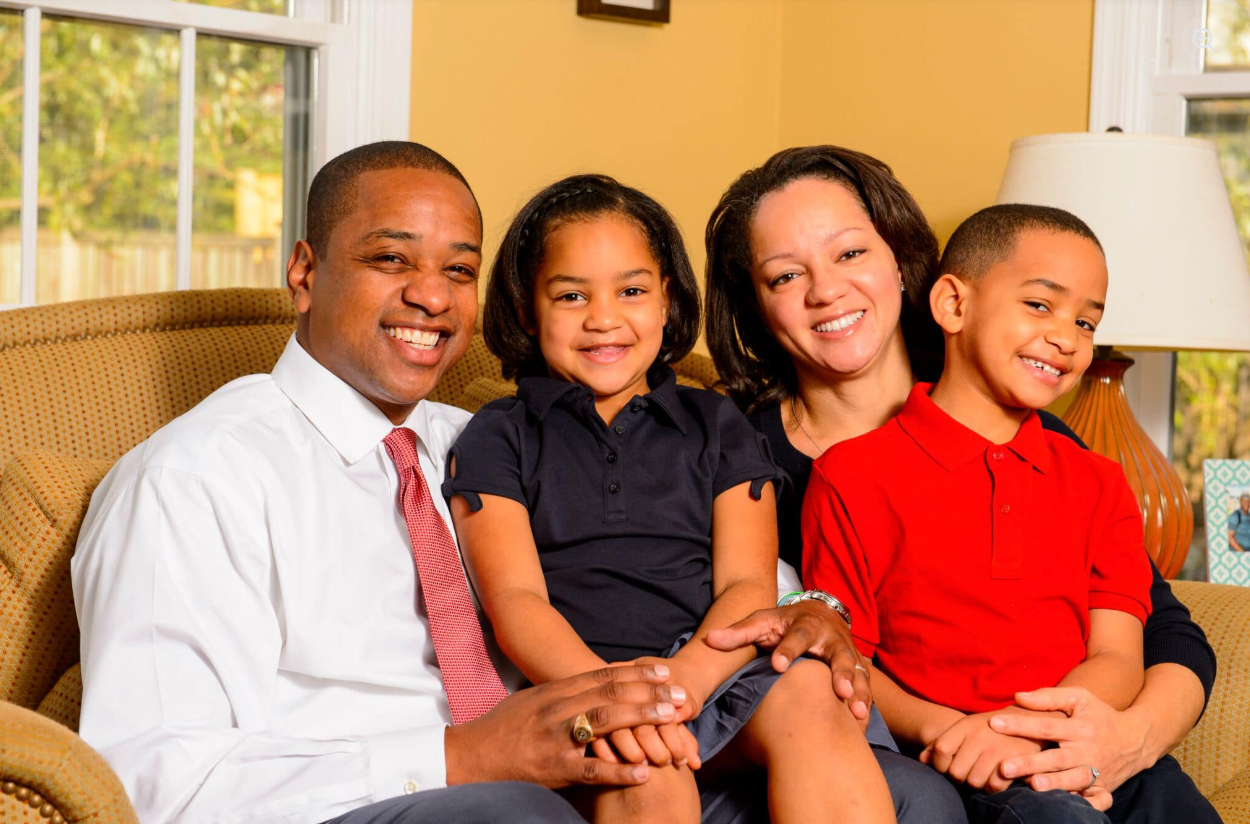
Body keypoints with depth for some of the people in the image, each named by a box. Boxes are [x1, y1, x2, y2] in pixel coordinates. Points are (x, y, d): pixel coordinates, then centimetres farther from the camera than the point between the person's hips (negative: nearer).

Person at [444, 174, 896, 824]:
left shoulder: (717, 427, 20)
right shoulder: (497, 439, 14)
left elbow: (748, 585, 7)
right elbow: (514, 598, 0)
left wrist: (687, 676, -16)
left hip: (712, 677, 3)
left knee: (805, 690, -31)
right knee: (643, 761, -36)